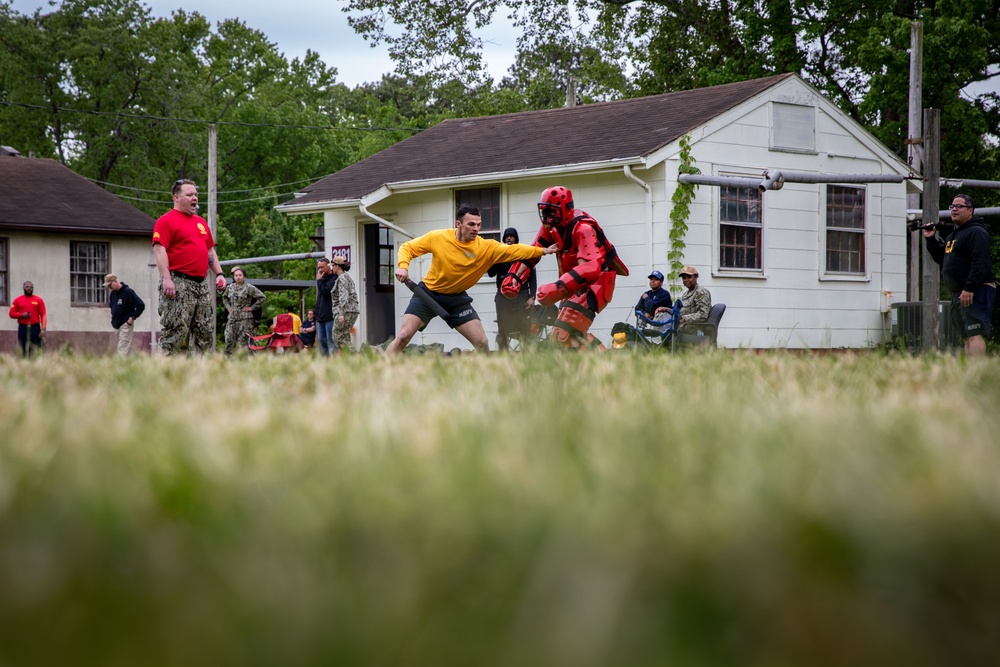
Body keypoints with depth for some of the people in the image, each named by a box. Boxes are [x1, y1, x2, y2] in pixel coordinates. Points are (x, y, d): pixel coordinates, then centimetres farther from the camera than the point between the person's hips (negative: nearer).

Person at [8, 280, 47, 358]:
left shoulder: (38, 300, 5)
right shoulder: (17, 300, 9)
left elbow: (43, 315, 1)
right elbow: (12, 313, 7)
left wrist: (43, 329, -9)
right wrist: (21, 315, -12)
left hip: (35, 328, -1)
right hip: (22, 328, 1)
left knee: (36, 352, -5)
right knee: (22, 351, 0)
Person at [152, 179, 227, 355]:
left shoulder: (201, 222, 21)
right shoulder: (167, 220, -4)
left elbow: (210, 250, 26)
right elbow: (159, 249, -13)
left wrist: (219, 273, 14)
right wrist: (166, 279, -22)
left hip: (201, 283, 8)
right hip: (178, 284, -8)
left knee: (206, 330, 8)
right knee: (175, 329, -12)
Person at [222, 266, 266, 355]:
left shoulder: (249, 288, -4)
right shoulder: (230, 287, 12)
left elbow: (262, 297, -6)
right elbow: (224, 297, 32)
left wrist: (252, 308, -6)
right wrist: (228, 307, 16)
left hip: (245, 318, -5)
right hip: (232, 318, 5)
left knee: (243, 342, -8)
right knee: (229, 340, -1)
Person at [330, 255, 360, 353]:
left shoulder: (342, 278, -8)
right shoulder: (347, 277, 22)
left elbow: (343, 296, -18)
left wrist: (341, 314, -24)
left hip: (345, 311, -10)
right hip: (353, 310, 10)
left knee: (338, 337, -9)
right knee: (345, 337, 8)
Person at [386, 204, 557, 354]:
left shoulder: (486, 247, -14)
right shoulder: (437, 237, -14)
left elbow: (513, 250, -25)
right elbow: (407, 248, -5)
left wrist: (541, 251, -38)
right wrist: (403, 266, -23)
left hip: (456, 299, 2)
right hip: (428, 293, -2)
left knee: (482, 342, -4)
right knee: (403, 336, -11)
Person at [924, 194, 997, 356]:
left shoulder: (976, 232, -11)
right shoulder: (952, 234, 21)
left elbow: (980, 263, -21)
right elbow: (940, 258, 29)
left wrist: (969, 288, -28)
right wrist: (931, 240, 15)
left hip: (976, 292, -10)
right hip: (958, 293, 10)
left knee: (974, 334, -18)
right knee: (966, 337, 9)